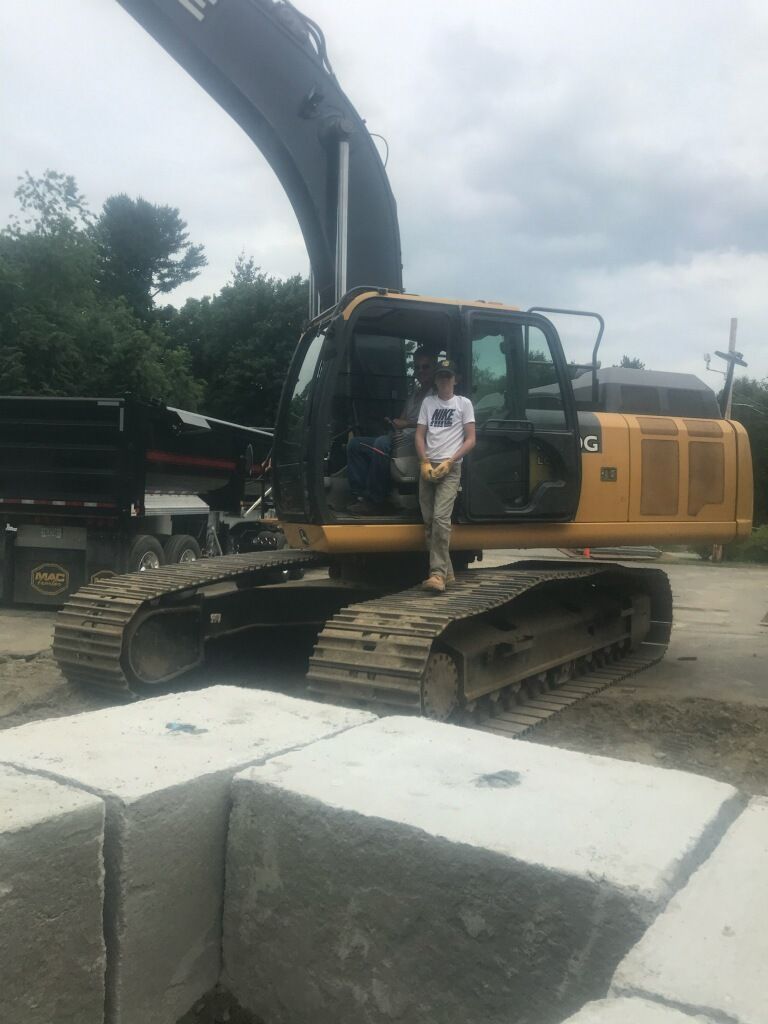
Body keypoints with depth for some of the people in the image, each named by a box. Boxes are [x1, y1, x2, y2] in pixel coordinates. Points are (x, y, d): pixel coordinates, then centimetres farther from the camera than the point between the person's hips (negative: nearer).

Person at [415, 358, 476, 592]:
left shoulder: (463, 403, 6)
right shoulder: (428, 402, 15)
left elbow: (470, 440, 1)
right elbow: (419, 435, 10)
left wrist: (449, 462, -10)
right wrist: (425, 462, -6)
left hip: (450, 469, -4)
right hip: (427, 467, 4)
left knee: (441, 518, -19)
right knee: (428, 521, 3)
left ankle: (438, 574, -22)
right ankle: (445, 569, 14)